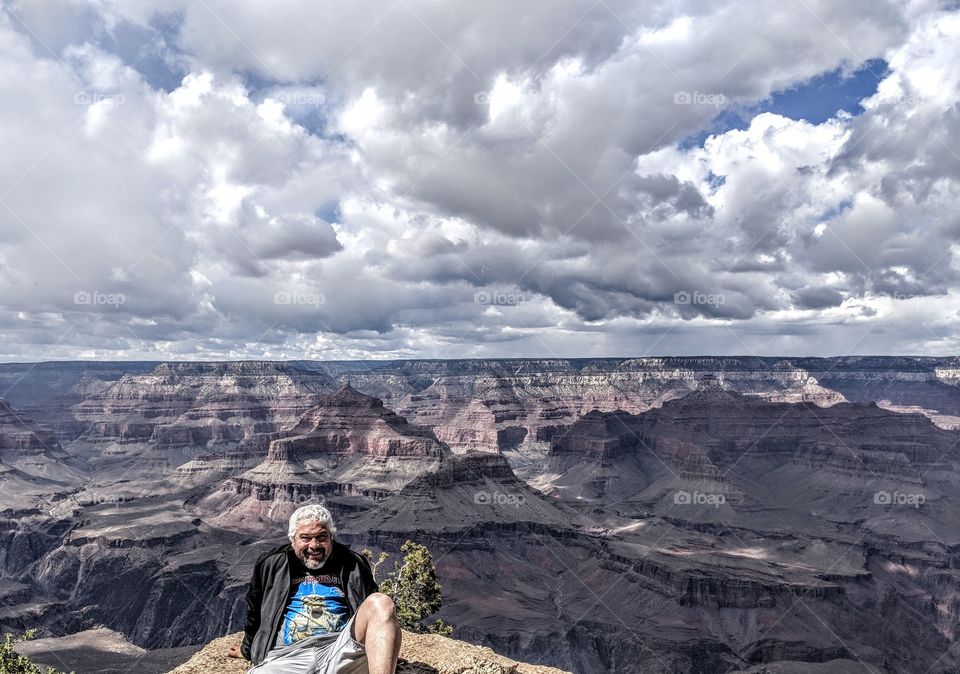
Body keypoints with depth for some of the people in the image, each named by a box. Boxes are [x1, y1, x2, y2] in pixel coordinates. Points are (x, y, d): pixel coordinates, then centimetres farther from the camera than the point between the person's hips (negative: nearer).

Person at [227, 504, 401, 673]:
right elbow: (255, 612, 28)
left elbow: (374, 610, 24)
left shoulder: (351, 565, 13)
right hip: (288, 656, -1)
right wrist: (248, 649, 39)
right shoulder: (272, 565, 13)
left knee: (381, 602, -28)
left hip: (342, 651, 1)